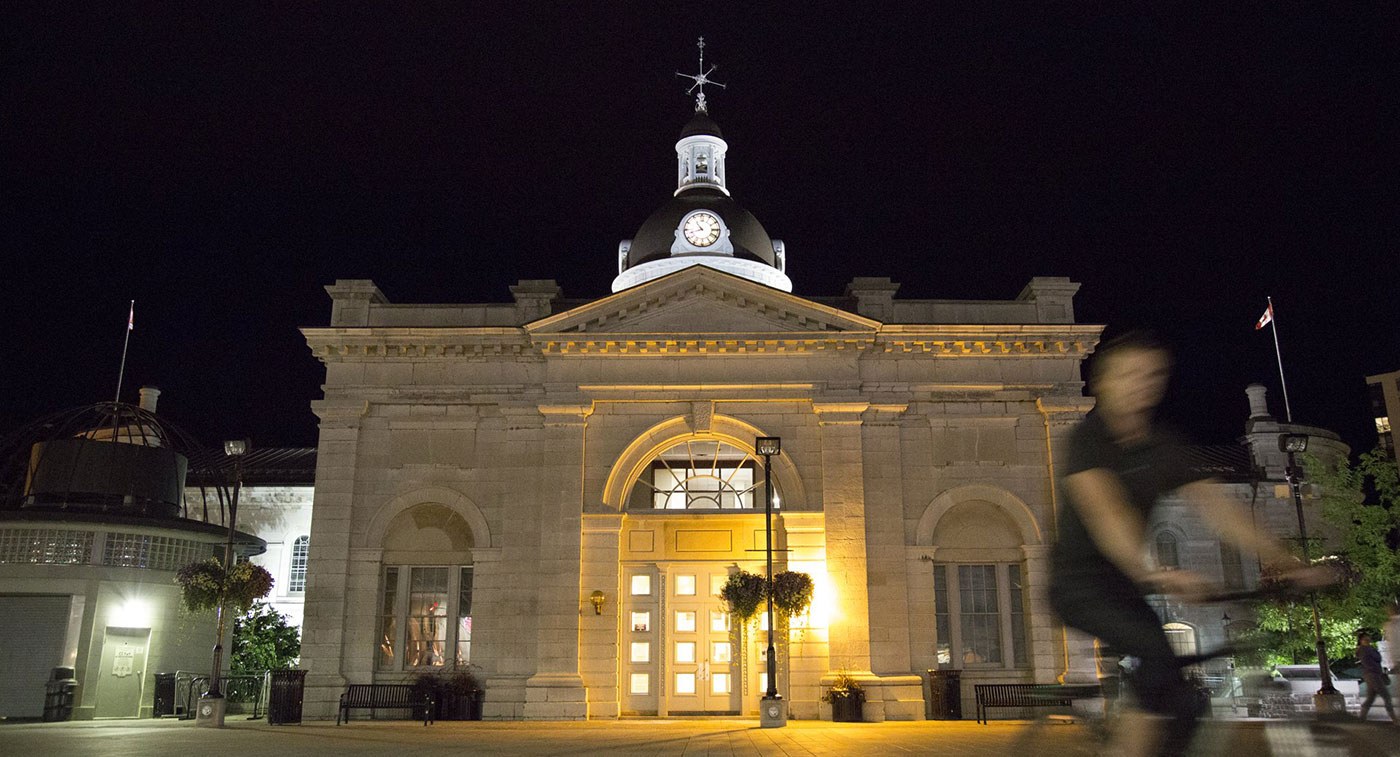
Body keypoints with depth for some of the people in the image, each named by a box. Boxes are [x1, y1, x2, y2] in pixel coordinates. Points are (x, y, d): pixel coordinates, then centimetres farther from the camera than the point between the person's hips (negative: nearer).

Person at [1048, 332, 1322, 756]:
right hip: (1077, 582, -6)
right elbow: (1103, 509, -32)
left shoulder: (1164, 445, 3)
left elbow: (1213, 505, -3)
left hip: (1122, 584, 7)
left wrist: (1282, 561, -14)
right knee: (1158, 652, -28)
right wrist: (1151, 573, -48)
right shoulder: (1085, 439, -16)